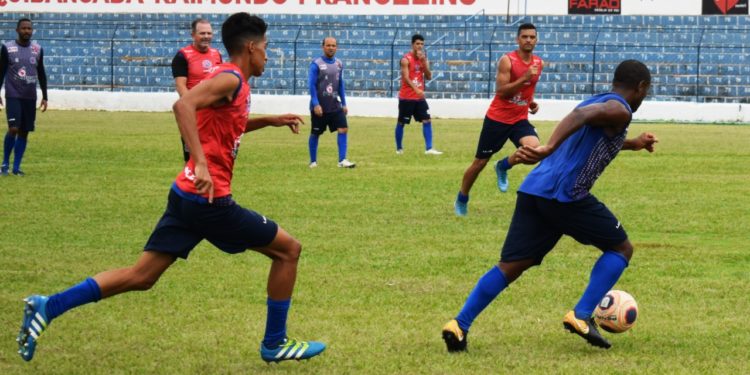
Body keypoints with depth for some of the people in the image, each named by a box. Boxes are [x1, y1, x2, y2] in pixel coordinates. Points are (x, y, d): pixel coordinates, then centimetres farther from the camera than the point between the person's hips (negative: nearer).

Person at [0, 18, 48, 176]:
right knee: (13, 129, -14)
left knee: (24, 131, 3)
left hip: (30, 97, 3)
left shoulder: (38, 49, 5)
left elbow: (41, 74, 12)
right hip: (13, 96, -3)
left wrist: (45, 97, 9)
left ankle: (16, 167, 11)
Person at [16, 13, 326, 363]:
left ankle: (47, 307, -1)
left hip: (187, 194, 9)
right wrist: (201, 164, -37)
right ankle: (275, 344, 14)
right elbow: (183, 105, -31)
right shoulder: (231, 79, -13)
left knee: (141, 276, 8)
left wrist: (269, 121, 29)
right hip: (209, 199, -9)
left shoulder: (229, 79, 17)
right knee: (288, 249, 5)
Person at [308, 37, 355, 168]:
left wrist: (344, 104, 14)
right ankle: (313, 162, 18)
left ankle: (342, 160, -9)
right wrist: (316, 104, -19)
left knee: (343, 129, -9)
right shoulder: (316, 64, -9)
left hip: (335, 106, 5)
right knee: (315, 133, 6)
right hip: (319, 107, -5)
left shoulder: (339, 64, 8)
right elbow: (311, 85, -12)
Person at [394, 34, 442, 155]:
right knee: (401, 122, 5)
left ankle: (429, 148, -7)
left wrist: (424, 61, -12)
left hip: (419, 97, 5)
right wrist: (416, 89, -37)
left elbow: (429, 77, 0)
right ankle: (399, 148, 19)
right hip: (406, 97, -5)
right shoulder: (406, 59, -12)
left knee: (427, 120, -5)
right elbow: (406, 77, -22)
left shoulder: (423, 58, 8)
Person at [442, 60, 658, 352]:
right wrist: (549, 149, -36)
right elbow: (580, 116, -22)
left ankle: (460, 325, -9)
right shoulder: (619, 111, 0)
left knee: (511, 265, 6)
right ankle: (582, 316, -1)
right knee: (621, 248, 10)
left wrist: (633, 144, 61)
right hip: (565, 195, -8)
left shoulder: (596, 101, 28)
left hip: (533, 190, 8)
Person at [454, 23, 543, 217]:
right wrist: (524, 78, -30)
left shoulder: (539, 63, 4)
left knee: (534, 148, -25)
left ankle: (504, 166, 5)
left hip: (520, 119, 4)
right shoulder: (507, 60, -14)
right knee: (480, 162, 5)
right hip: (497, 118, -4)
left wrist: (532, 102, 5)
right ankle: (461, 200, 27)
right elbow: (501, 91, -22)